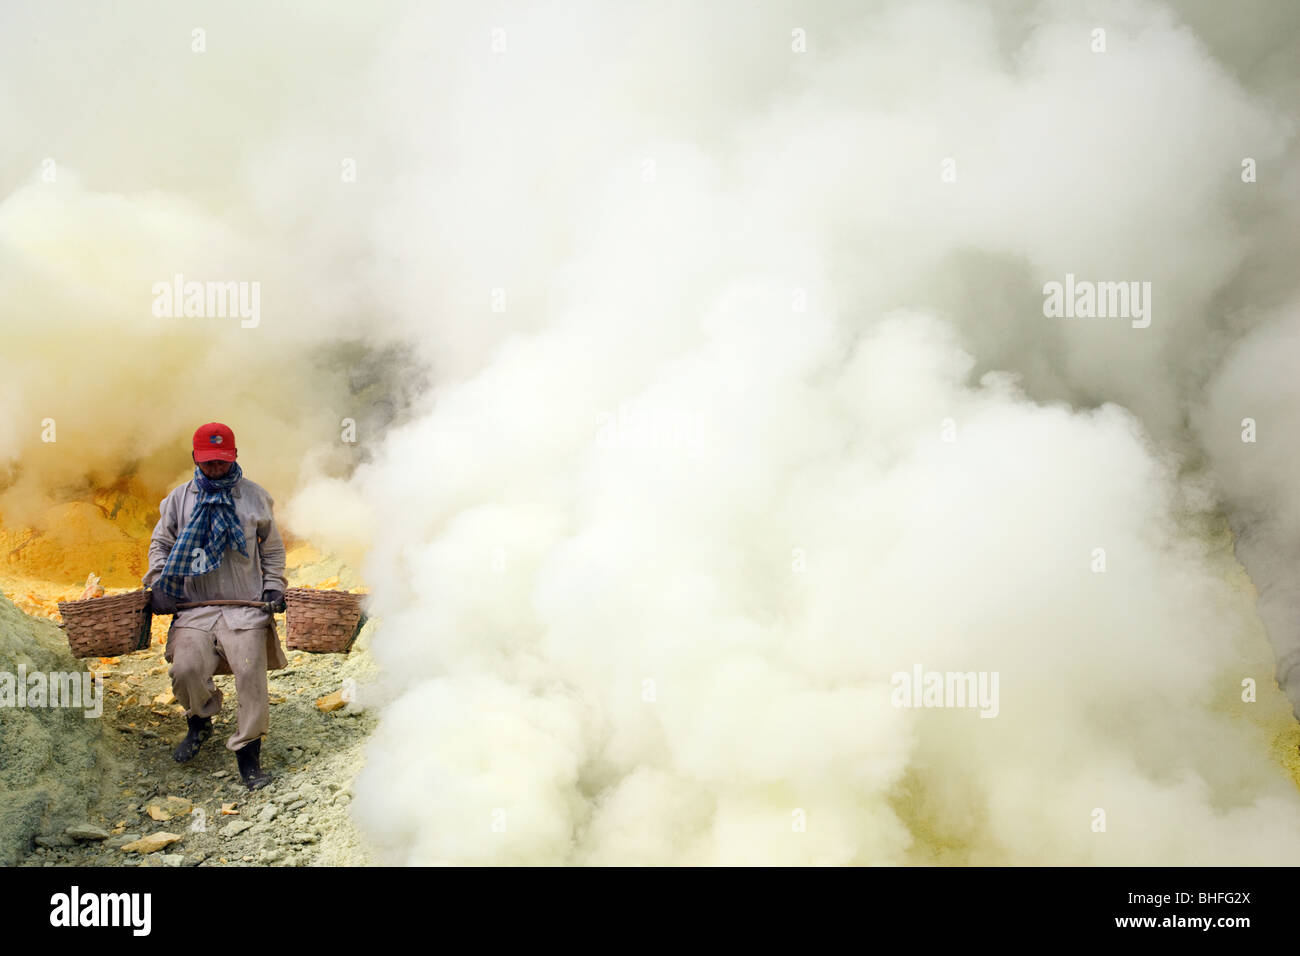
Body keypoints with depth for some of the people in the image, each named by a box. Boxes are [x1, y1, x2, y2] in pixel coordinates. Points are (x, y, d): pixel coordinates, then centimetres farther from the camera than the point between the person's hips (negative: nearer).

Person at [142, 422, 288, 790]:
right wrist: (158, 582, 2)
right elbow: (160, 544, 18)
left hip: (246, 604, -1)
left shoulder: (254, 496, 9)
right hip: (195, 604, 1)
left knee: (251, 673, -15)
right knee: (186, 670, -18)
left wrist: (273, 585, 4)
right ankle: (200, 721, 16)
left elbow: (273, 547, 17)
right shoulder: (179, 498, 10)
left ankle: (248, 755, -2)